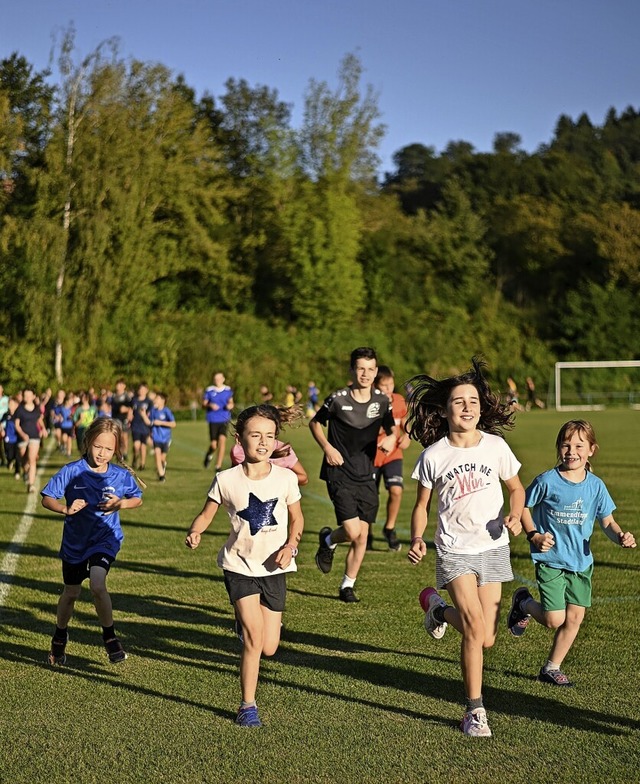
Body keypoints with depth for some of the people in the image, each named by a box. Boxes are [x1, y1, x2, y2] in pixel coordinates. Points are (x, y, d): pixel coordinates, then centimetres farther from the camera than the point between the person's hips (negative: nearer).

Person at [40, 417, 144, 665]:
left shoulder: (122, 475, -8)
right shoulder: (71, 471, -13)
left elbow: (137, 499, 8)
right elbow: (47, 499, -9)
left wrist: (121, 503, -14)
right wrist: (66, 509, -28)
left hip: (105, 538, -1)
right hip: (75, 540, 1)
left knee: (97, 584, -24)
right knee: (71, 593, 15)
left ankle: (109, 636, -4)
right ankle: (59, 638, 40)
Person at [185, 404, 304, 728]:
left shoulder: (286, 478, -7)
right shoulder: (226, 480, -10)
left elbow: (296, 518, 6)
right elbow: (206, 514, 0)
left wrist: (289, 547, -10)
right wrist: (194, 533, -21)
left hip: (273, 567, 2)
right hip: (240, 564, -2)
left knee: (269, 648, 4)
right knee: (253, 635, -16)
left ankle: (247, 621, 41)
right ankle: (247, 706, 1)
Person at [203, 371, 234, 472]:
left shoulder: (228, 390, 5)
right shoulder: (209, 390, -1)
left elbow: (231, 402, 18)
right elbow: (204, 403, 3)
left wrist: (230, 405, -5)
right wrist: (210, 405, -18)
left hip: (224, 419, 1)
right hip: (213, 420, -1)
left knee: (222, 440, -17)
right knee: (214, 445, -3)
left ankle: (218, 466, -9)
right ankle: (209, 455, 36)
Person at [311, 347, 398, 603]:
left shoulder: (381, 401, 2)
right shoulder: (338, 399, -9)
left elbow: (392, 428, 17)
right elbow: (315, 423, 6)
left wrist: (391, 438, -7)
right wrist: (327, 448, -9)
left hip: (366, 476, 4)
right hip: (340, 474, -4)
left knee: (362, 536, 5)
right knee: (352, 531, -16)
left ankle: (347, 586, 22)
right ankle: (328, 540, 19)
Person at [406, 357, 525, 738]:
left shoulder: (495, 446, -2)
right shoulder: (434, 455, -6)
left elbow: (516, 487, 12)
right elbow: (422, 505, 4)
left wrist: (515, 515, -9)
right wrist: (417, 539, -14)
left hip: (493, 548, 3)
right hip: (455, 551, -3)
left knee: (486, 639, 4)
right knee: (475, 629, -17)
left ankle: (439, 608, 35)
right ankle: (475, 710, 1)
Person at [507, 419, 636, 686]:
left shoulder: (596, 486, -1)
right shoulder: (547, 481, -11)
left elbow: (607, 522, 2)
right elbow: (523, 507, 1)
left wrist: (621, 536, -20)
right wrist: (534, 536, -12)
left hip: (581, 562, 4)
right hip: (550, 560, -4)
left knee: (575, 618, 5)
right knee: (554, 620, -9)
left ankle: (551, 668, 23)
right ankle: (523, 603, 23)